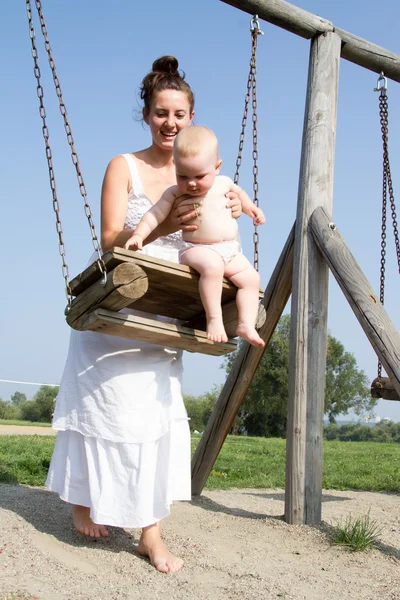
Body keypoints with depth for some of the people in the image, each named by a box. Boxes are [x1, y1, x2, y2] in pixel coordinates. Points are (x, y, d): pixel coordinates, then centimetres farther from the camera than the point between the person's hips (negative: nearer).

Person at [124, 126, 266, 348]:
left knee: (251, 277, -12)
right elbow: (155, 214, -9)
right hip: (196, 250, -5)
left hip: (231, 252, 5)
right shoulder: (175, 193, -4)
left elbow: (238, 192, 28)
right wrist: (139, 234, -23)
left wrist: (250, 208, 17)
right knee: (212, 265, -36)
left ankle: (246, 324, -11)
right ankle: (214, 319, -31)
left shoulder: (223, 183, 6)